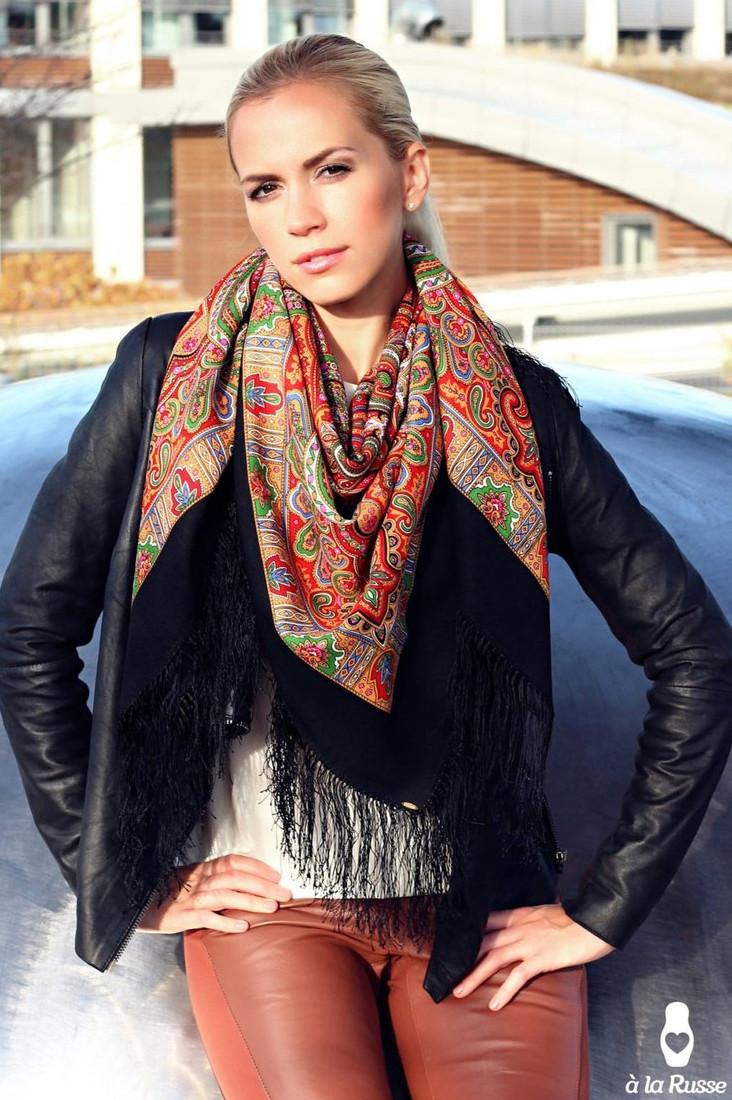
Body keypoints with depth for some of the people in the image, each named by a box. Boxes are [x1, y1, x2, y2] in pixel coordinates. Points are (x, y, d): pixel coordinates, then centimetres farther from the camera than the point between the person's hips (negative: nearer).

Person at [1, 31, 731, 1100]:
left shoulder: (512, 402, 0)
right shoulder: (174, 377, -2)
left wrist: (603, 910, 1)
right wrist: (122, 872, 2)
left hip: (480, 893, 1)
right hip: (263, 893, -1)